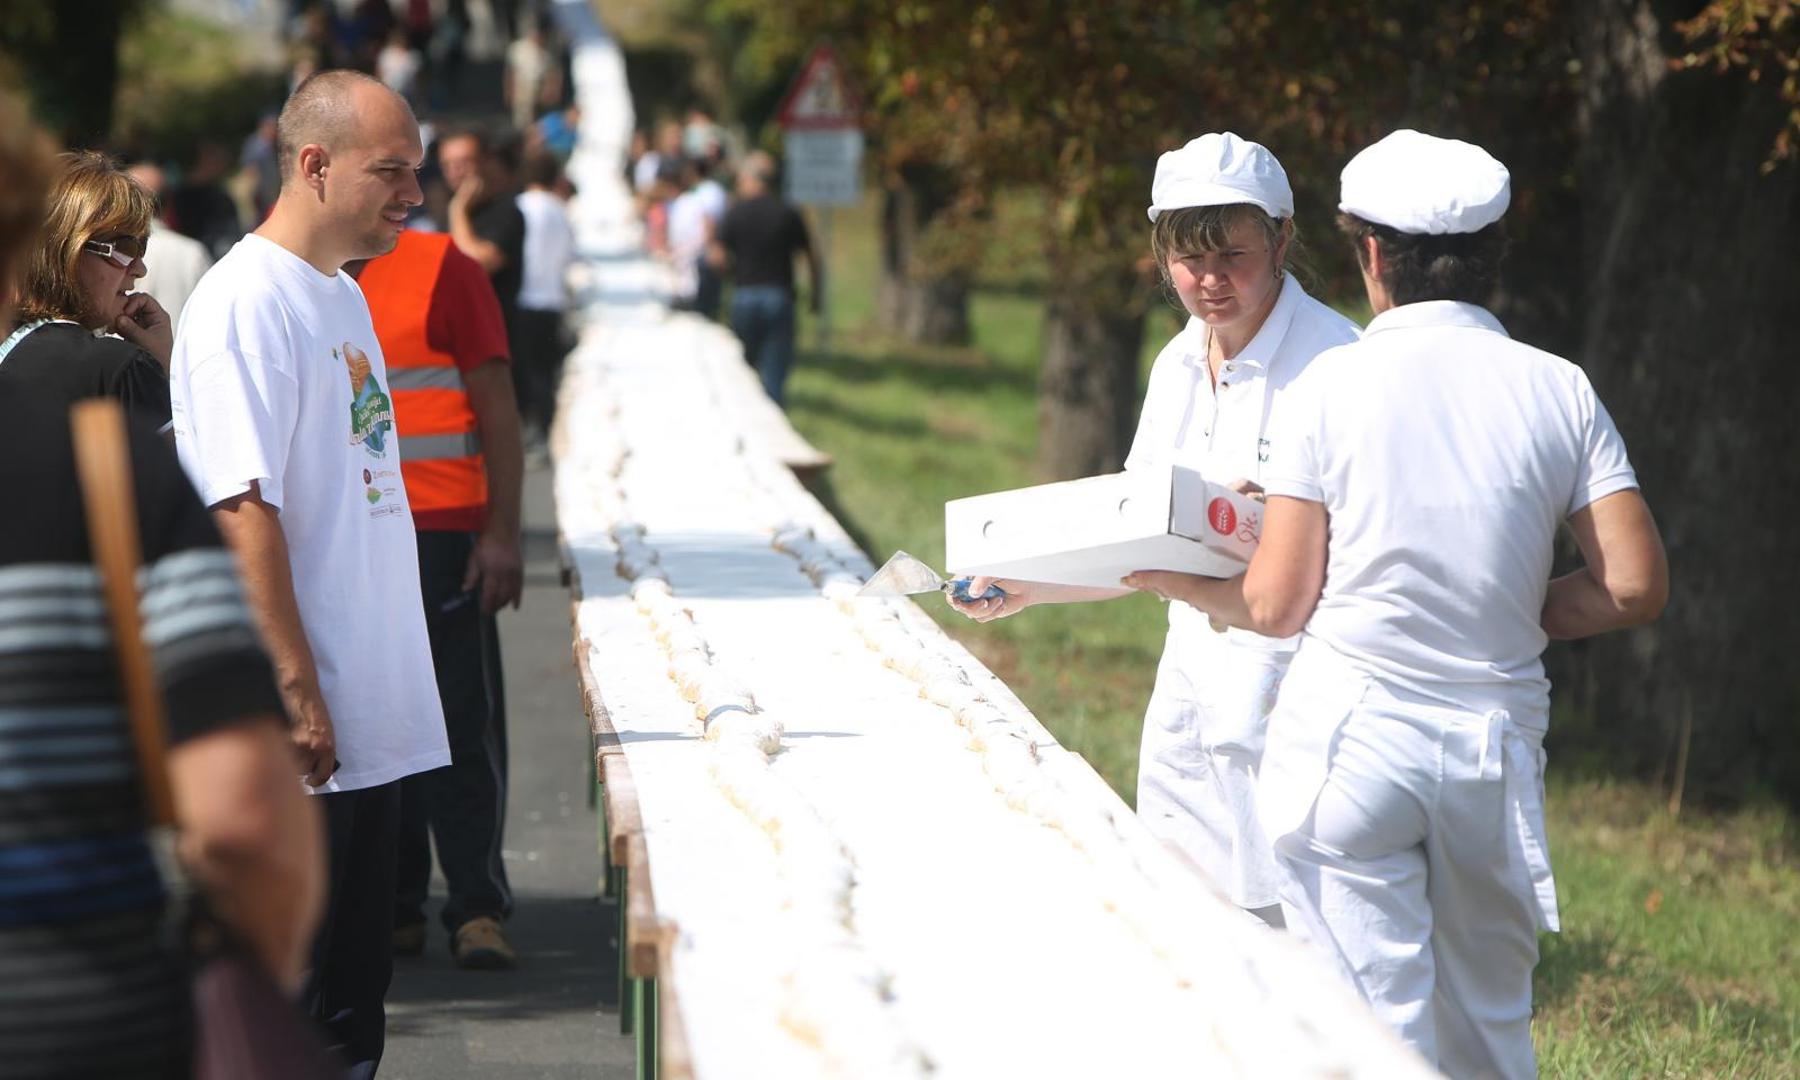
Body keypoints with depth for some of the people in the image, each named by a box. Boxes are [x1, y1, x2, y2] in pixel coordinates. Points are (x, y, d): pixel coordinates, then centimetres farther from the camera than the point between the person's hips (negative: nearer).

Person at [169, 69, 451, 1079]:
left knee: (355, 995, 13)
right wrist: (297, 689, -22)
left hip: (378, 714, 9)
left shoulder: (343, 295, 15)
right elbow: (244, 510, -19)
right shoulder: (246, 303, -14)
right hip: (297, 727, -9)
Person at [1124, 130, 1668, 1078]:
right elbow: (1634, 587, -2)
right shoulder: (1559, 390, 2)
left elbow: (1276, 605, -3)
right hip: (1497, 741, 3)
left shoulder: (1332, 384, -5)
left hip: (1350, 738, -3)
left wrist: (1173, 579, 16)